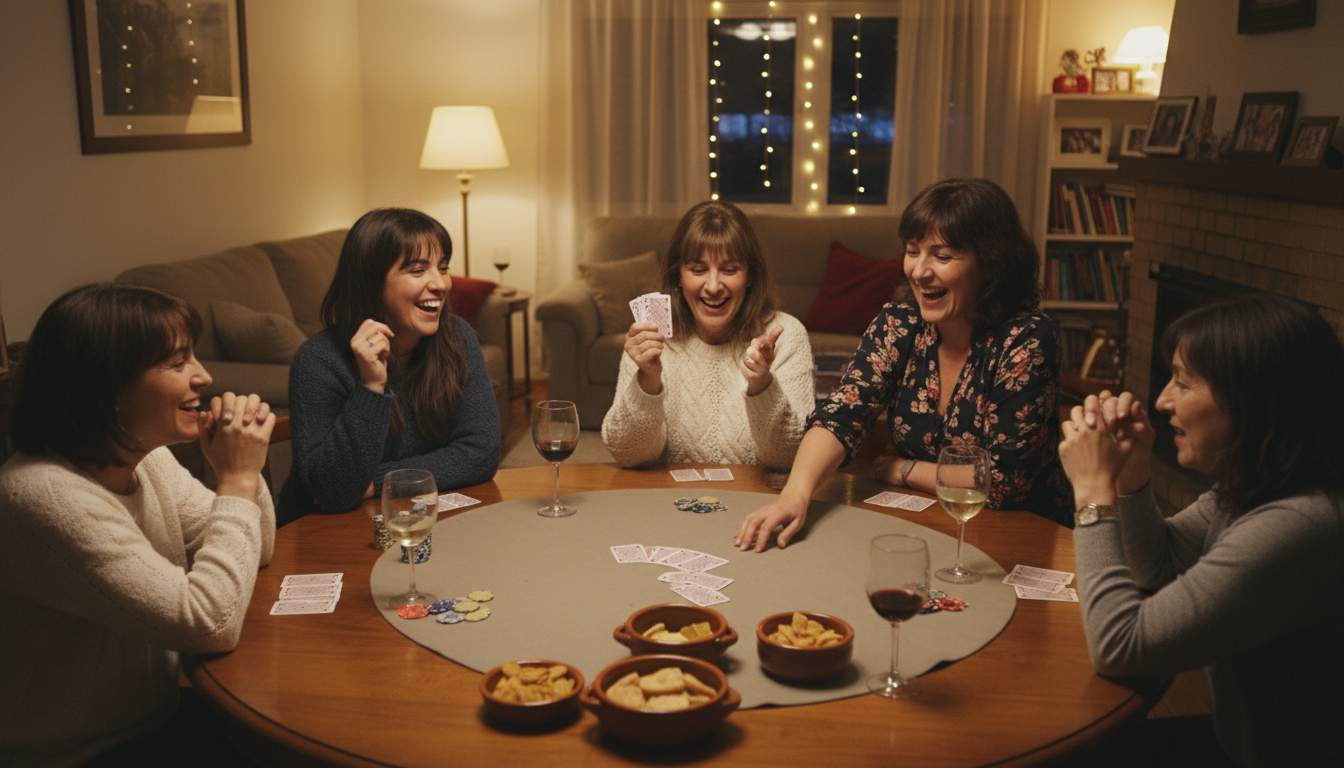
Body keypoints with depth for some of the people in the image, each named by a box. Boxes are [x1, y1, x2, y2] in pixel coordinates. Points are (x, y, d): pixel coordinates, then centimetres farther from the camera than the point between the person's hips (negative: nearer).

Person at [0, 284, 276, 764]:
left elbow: (253, 553, 6)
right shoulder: (48, 495, -27)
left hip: (158, 721, 7)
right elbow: (211, 625, -30)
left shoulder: (145, 457, -1)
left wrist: (243, 469, -12)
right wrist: (238, 479, -23)